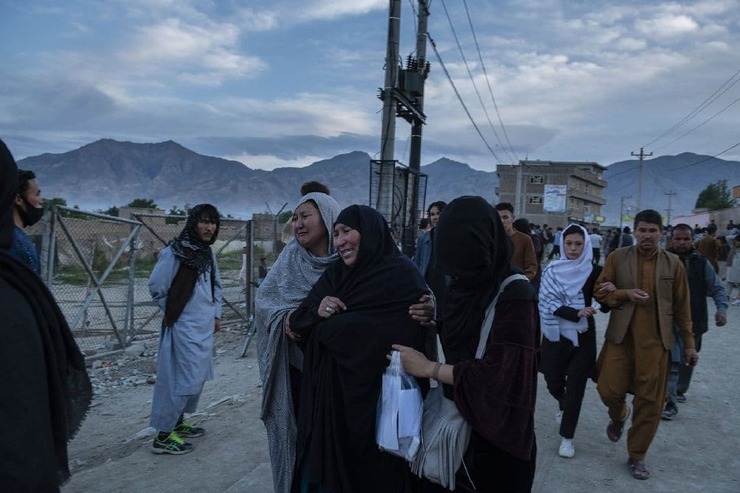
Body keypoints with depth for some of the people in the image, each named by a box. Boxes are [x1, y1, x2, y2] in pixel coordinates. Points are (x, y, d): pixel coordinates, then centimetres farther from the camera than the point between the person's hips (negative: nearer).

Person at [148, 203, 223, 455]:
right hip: (185, 326, -8)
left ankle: (178, 422, 30)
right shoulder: (174, 251, -14)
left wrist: (216, 313, 13)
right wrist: (174, 311, -2)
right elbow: (156, 286, -10)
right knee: (185, 378, -8)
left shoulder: (208, 253, 10)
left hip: (205, 326, 8)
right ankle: (163, 436, 2)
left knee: (198, 376, 15)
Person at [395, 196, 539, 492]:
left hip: (495, 433, -6)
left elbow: (498, 374, -25)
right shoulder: (467, 283, 0)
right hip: (458, 418, 7)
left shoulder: (515, 296, -22)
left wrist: (430, 368, -20)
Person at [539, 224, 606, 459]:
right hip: (555, 334, 1)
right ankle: (563, 405, 46)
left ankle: (566, 437, 14)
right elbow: (549, 303, -11)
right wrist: (576, 313, -24)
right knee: (553, 382, 11)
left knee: (575, 386, 0)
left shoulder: (594, 271, -3)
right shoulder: (552, 270, -4)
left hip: (582, 336, -1)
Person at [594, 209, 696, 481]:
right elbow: (599, 291, 2)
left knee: (650, 401, 3)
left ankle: (637, 456, 21)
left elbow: (681, 306, 7)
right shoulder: (617, 258, 0)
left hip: (656, 340, 0)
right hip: (621, 335, 0)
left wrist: (688, 342, 7)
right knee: (609, 390, -1)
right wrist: (626, 293, -15)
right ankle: (618, 416, 37)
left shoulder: (673, 263, 3)